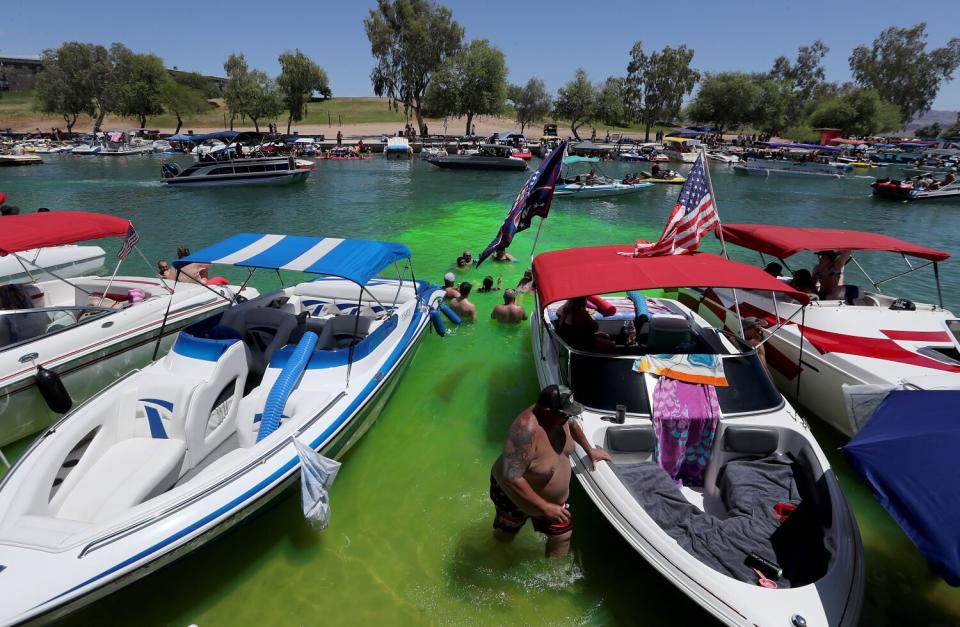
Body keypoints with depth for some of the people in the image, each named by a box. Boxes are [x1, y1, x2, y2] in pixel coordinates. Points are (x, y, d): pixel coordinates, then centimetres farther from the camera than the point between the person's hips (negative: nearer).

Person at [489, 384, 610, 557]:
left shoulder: (558, 416, -19)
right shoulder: (527, 430, -42)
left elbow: (572, 424, 7)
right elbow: (511, 477, -42)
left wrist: (590, 450, 14)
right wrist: (544, 507, -35)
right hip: (514, 494, -5)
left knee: (562, 534, 14)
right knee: (504, 537, 21)